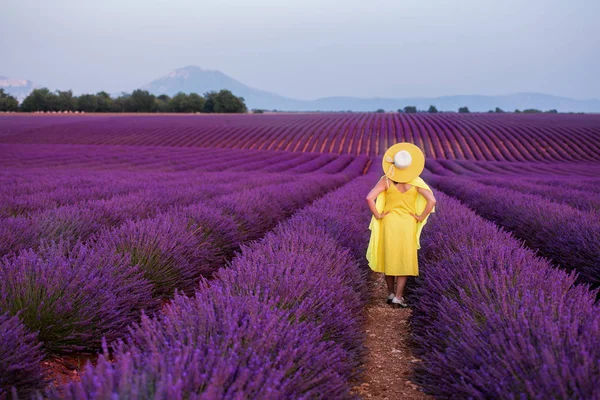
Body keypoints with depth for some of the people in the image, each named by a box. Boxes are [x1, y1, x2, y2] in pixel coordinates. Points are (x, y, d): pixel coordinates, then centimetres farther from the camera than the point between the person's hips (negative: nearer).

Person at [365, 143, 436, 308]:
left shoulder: (386, 180, -10)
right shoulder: (416, 181, -10)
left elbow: (369, 198, -17)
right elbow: (432, 201, -17)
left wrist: (377, 215, -7)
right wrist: (421, 217, -7)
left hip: (389, 222, 1)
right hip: (408, 224, -1)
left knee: (389, 258, 15)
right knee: (404, 260, 8)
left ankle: (391, 293, 21)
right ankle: (398, 297, 3)